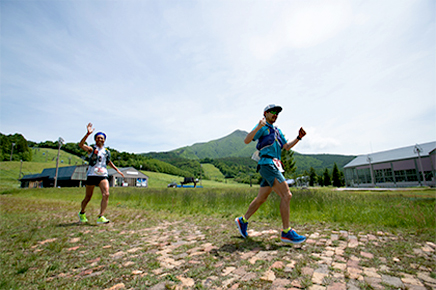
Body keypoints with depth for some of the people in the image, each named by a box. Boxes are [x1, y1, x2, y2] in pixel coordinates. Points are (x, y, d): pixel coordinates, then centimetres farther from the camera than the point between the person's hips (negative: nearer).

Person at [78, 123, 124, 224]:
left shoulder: (106, 151, 13)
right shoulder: (91, 149, 1)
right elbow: (81, 145, -19)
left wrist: (117, 169, 23)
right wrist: (88, 134, -30)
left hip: (103, 176, 3)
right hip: (91, 175, -3)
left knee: (106, 194, -16)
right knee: (88, 197, 9)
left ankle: (101, 217, -12)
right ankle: (82, 213, 37)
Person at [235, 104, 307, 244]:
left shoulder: (277, 131, 27)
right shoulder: (263, 127, 0)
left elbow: (286, 146, 25)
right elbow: (247, 140, -12)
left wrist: (298, 138, 11)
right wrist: (258, 127, -25)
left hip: (273, 167, 9)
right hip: (267, 164, -9)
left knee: (261, 199, 13)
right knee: (286, 195, -13)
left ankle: (243, 221, 26)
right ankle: (286, 232, -4)